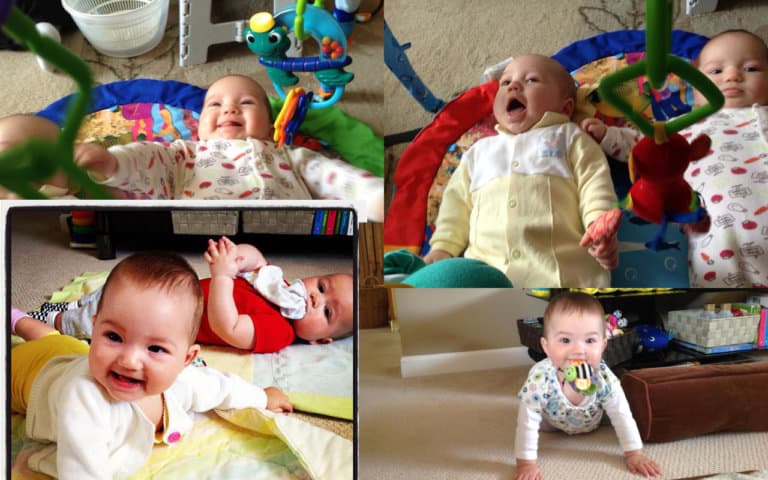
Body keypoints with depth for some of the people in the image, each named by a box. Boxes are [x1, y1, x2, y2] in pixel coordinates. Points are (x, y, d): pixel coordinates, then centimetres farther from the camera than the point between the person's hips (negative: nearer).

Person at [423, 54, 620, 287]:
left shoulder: (569, 137, 19)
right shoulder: (480, 149, 28)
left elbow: (594, 185, 7)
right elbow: (458, 200, 25)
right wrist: (443, 247, 12)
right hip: (485, 265, 3)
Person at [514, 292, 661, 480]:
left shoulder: (604, 378, -39)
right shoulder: (539, 380, -47)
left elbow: (622, 416, -24)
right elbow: (527, 424, -39)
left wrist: (634, 454, -23)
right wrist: (526, 464, -38)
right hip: (552, 423, -2)